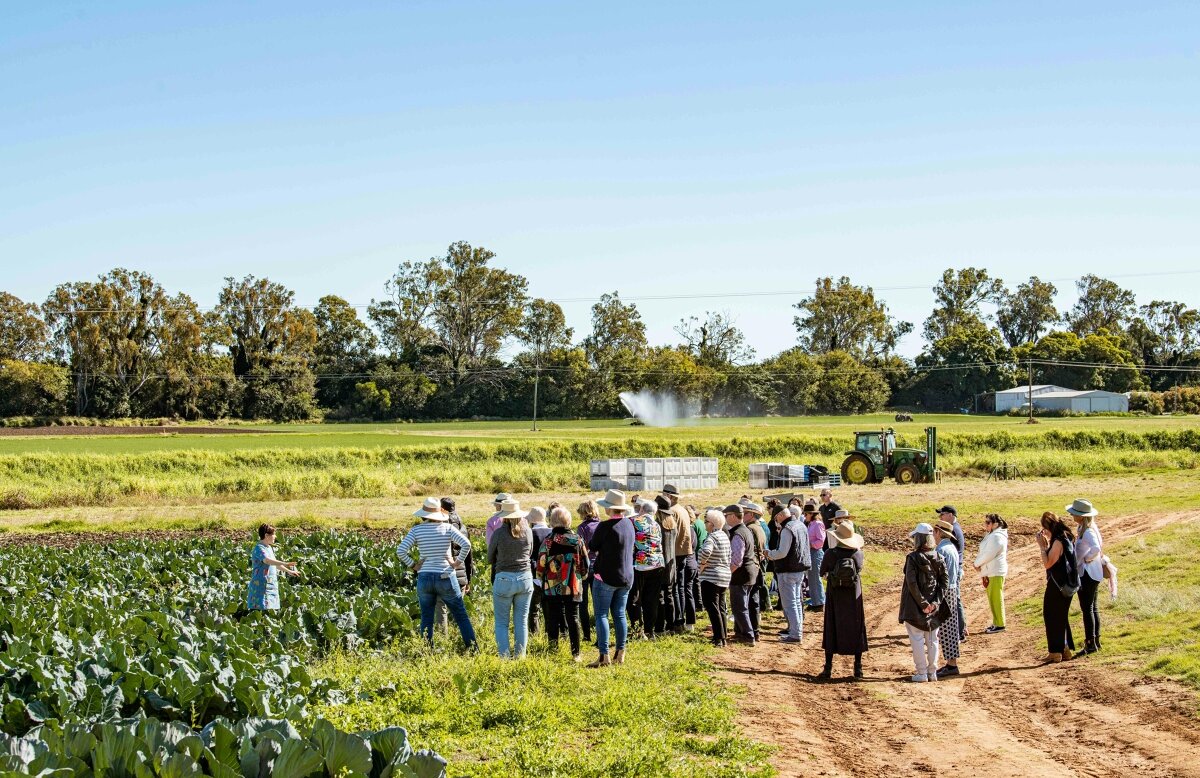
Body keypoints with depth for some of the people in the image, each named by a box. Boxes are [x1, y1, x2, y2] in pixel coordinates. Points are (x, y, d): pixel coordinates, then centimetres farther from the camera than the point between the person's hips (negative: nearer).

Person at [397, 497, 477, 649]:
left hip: (424, 578, 1)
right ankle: (474, 650, 6)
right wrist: (458, 561, -5)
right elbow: (466, 544, -17)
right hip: (446, 578, -1)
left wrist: (412, 564, 2)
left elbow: (401, 551, -10)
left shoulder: (416, 530, -3)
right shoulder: (447, 528, -5)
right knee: (462, 617, 7)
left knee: (426, 620, 9)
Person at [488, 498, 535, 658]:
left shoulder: (499, 533, -9)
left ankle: (504, 657, 0)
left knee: (502, 623, 5)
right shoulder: (527, 532, 0)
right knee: (521, 621, 10)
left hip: (504, 578, -3)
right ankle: (520, 656, 11)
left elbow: (490, 559, 2)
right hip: (525, 578, 3)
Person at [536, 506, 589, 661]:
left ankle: (553, 651, 7)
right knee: (573, 619, 8)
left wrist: (542, 579, 13)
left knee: (553, 620, 6)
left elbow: (540, 566, -6)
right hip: (573, 588, 2)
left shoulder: (548, 541, -9)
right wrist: (581, 577, 23)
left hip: (552, 588, -2)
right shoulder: (577, 540, -1)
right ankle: (576, 653, 9)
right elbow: (585, 564, 6)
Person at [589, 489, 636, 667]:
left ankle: (604, 656, -7)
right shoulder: (628, 524, 5)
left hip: (605, 576, -7)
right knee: (619, 615, 13)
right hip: (627, 577, 7)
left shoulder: (605, 526, -17)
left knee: (601, 615, -2)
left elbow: (593, 547, -5)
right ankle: (620, 653, 16)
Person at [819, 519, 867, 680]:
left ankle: (828, 669, 9)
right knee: (856, 629, 12)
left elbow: (822, 572, -2)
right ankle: (858, 668, 15)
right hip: (854, 598, 1)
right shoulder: (858, 554, -11)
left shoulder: (830, 554, -16)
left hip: (835, 597, -1)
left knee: (832, 630, 9)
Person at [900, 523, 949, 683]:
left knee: (917, 640, 3)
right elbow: (944, 582, -1)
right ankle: (932, 672, 19)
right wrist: (936, 602, -5)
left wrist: (922, 603, -15)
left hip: (915, 606, -5)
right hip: (934, 606, 5)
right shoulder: (937, 557, 2)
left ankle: (921, 673, 4)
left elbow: (912, 583, -19)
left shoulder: (913, 557, -13)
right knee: (932, 640, 14)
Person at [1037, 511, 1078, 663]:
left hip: (1057, 585, -10)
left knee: (1051, 616, -1)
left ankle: (1056, 652, 1)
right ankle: (1066, 649, 21)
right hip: (1067, 585, 10)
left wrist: (1042, 546, -14)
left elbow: (1047, 564, -20)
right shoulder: (1066, 537, 10)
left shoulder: (1058, 541, -20)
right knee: (1062, 616, 17)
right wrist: (1047, 544, 10)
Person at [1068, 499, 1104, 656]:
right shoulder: (1082, 528, 9)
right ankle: (1096, 641, 22)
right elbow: (1100, 544, 25)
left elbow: (1096, 548, -39)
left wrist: (1086, 558, -22)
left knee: (1087, 608, -6)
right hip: (1093, 573, 10)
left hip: (1087, 573, -10)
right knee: (1093, 608, 15)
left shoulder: (1087, 532, -21)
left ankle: (1090, 644, -3)